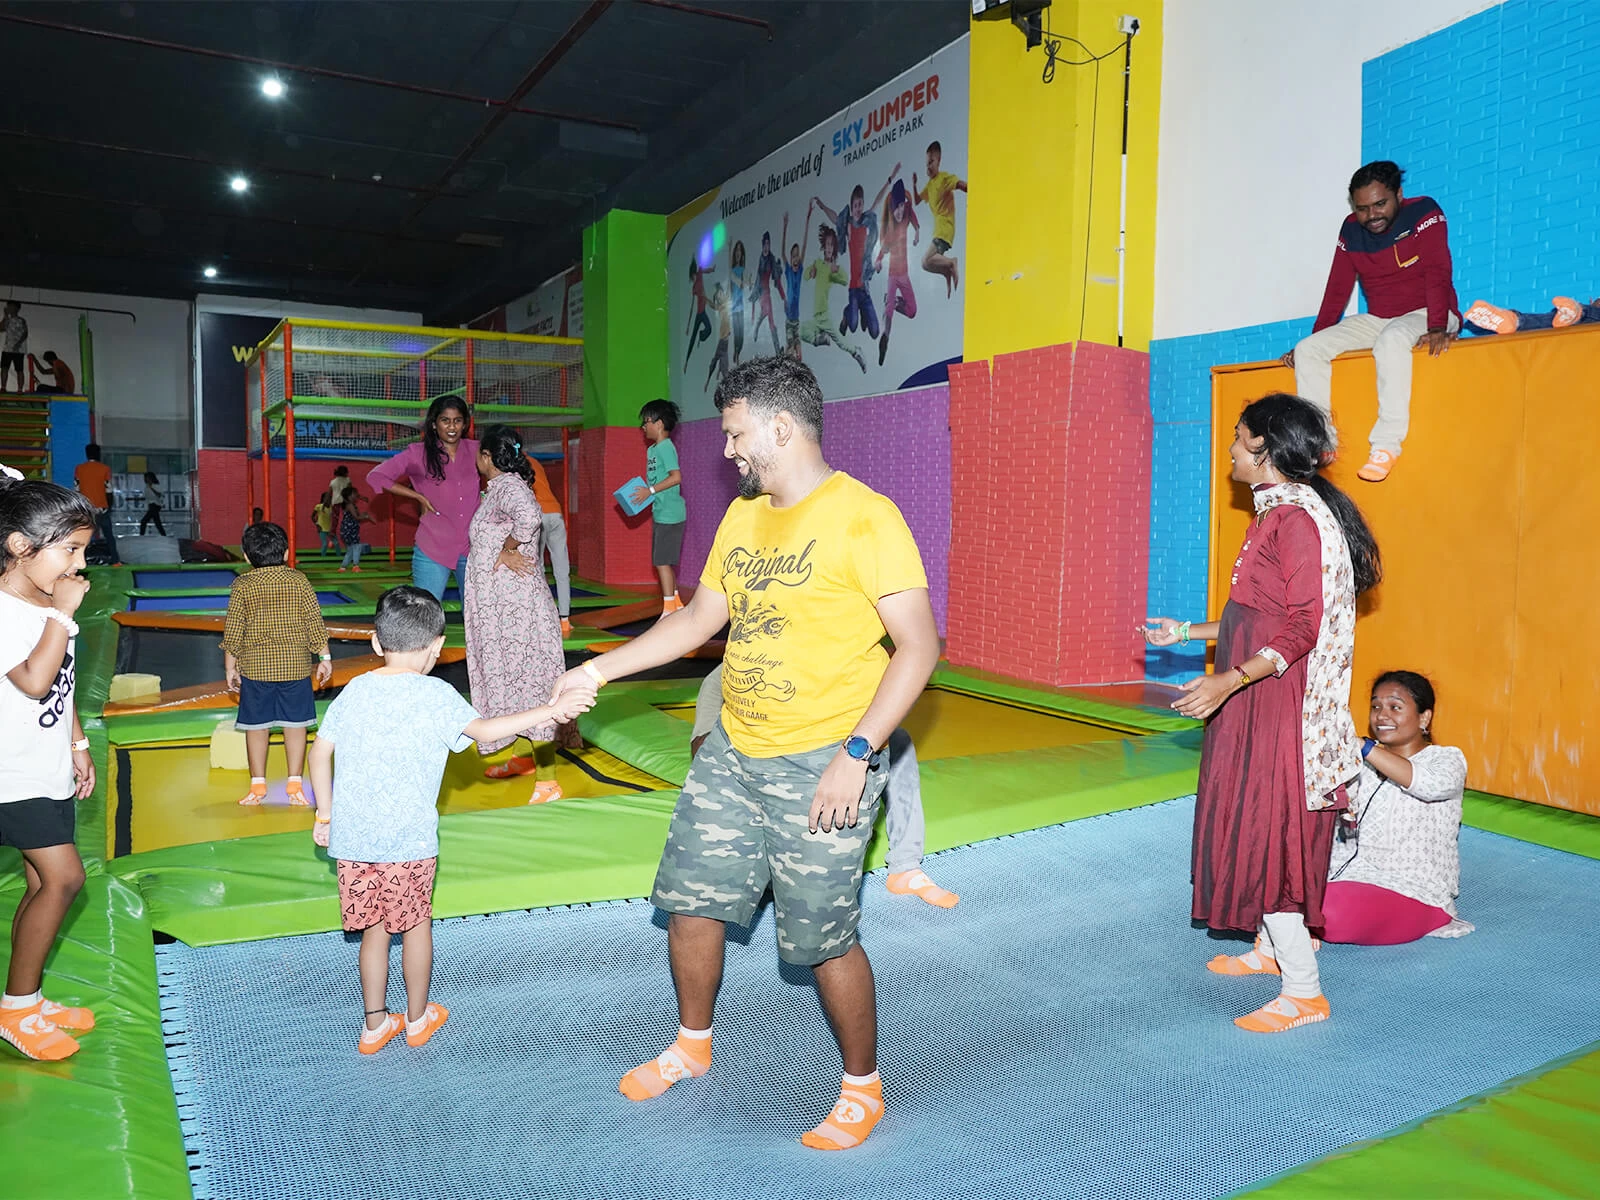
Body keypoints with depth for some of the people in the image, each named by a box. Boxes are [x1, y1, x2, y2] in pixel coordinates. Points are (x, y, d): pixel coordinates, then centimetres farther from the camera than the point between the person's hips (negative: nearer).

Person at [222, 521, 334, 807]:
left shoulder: (242, 585, -3)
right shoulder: (299, 581, -3)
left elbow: (233, 629, -2)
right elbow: (314, 622, -3)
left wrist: (230, 667, 7)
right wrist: (324, 658, 4)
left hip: (255, 668, 0)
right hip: (296, 666, 0)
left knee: (257, 726, 10)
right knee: (295, 724, 7)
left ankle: (258, 785, 16)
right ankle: (295, 784, 10)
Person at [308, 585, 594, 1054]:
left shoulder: (355, 690, 6)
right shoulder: (435, 695, -9)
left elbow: (320, 751, 8)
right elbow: (484, 730, -22)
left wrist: (325, 813, 17)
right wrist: (550, 712, -21)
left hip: (351, 838, 4)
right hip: (409, 840, -4)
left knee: (373, 929, 17)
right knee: (416, 924, 15)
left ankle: (375, 1023, 27)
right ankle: (418, 1017, 29)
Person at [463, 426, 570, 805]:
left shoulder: (508, 486, -17)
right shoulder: (501, 487, 15)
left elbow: (528, 516, -37)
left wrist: (507, 549, -24)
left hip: (515, 606, -10)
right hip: (501, 604, 10)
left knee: (527, 682, -8)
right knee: (512, 678, 20)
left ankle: (548, 782, -4)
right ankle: (527, 757, 35)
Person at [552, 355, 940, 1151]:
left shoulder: (863, 517, -15)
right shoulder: (742, 517, 9)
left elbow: (919, 645, -18)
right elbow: (698, 619, 18)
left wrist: (856, 754, -23)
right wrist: (599, 671, 16)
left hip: (822, 765, -7)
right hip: (732, 755, 7)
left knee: (823, 939, 2)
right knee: (691, 903, 16)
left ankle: (862, 1087, 28)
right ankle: (692, 1047, 42)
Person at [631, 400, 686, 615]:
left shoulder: (665, 447, -13)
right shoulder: (652, 449, 16)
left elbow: (676, 477, -23)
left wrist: (650, 490, -21)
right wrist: (642, 493, 8)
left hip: (669, 514, -10)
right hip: (660, 513, 10)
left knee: (662, 562, -8)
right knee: (663, 561, 15)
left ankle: (669, 610, -4)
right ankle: (676, 603, 23)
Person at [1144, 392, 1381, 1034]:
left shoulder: (1296, 517, -18)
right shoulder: (1279, 512, 12)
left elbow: (1302, 628, -23)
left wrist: (1229, 681, -30)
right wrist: (1187, 632, 23)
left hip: (1278, 701, -10)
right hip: (1256, 702, 10)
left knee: (1269, 835, -4)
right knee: (1254, 827, 19)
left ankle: (1304, 991, 6)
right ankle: (1268, 949, 34)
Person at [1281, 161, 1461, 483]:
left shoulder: (1424, 212, -11)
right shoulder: (1352, 229, 3)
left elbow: (1438, 272, -22)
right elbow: (1337, 289, 7)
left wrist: (1437, 328, -33)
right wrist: (1315, 339, 3)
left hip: (1424, 315, -6)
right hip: (1377, 320, 6)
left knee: (1392, 339, -39)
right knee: (1308, 350, -12)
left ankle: (1387, 446, -41)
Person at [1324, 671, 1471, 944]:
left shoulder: (1447, 759, -4)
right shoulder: (1363, 761, 12)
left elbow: (1431, 784, -30)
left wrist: (1362, 747, -37)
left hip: (1412, 888, -5)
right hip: (1353, 868, 5)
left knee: (1331, 914, -31)